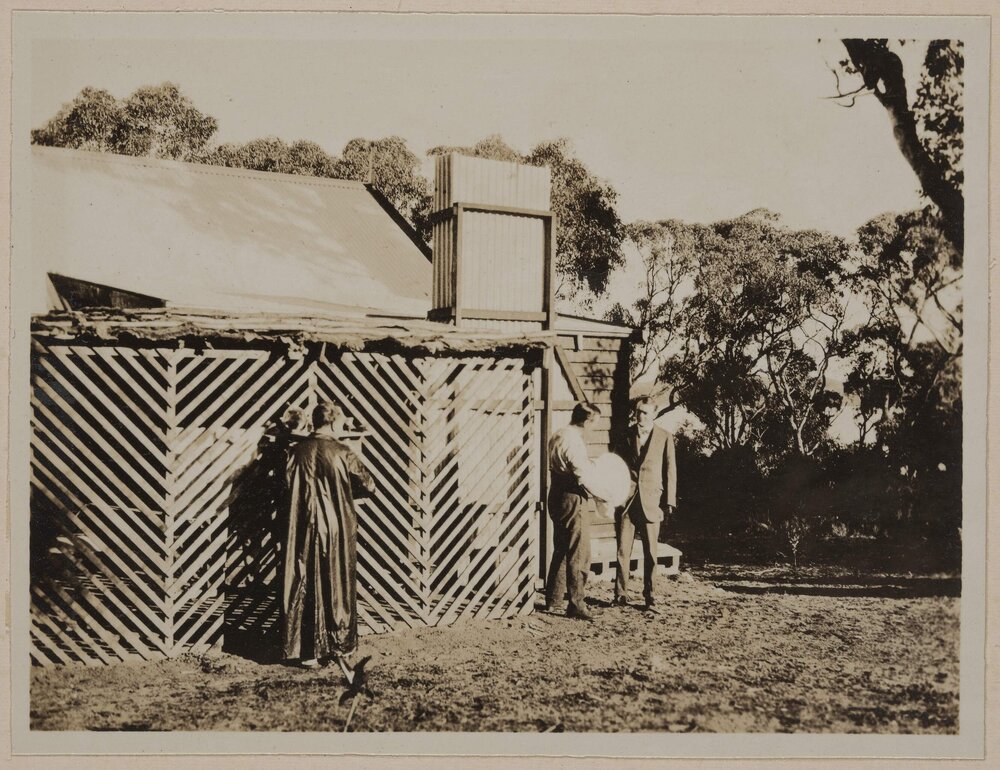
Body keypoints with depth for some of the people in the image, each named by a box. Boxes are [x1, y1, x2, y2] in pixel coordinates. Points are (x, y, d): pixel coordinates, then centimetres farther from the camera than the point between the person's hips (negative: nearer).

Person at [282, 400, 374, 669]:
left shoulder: (297, 451, 0)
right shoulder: (340, 452, -6)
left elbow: (288, 487, 6)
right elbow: (364, 478, 11)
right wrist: (370, 485, 33)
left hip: (304, 531, 2)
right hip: (337, 530, -2)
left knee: (304, 585, 7)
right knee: (338, 585, 10)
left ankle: (306, 651, 9)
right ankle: (340, 645, 19)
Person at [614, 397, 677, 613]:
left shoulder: (664, 437, 1)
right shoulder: (626, 435, 7)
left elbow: (670, 471, 2)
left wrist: (669, 502, -2)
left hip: (651, 502, -1)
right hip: (626, 500, 2)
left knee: (650, 552, 3)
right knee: (623, 550, 2)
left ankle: (649, 596, 14)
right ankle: (621, 593, 14)